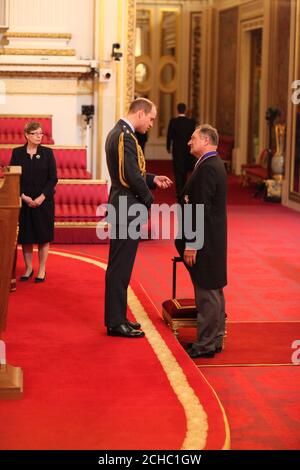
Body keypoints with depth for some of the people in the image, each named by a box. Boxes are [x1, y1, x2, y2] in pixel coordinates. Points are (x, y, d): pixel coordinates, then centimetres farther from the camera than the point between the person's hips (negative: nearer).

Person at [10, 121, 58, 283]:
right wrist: (24, 197, -11)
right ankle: (28, 268, 17)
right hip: (23, 201, 1)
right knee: (25, 236, 4)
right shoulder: (17, 153, 1)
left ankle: (42, 269, 10)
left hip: (44, 201, -1)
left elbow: (53, 178, -2)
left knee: (43, 235, 1)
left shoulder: (47, 153, 0)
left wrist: (42, 197, -13)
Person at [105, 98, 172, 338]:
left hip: (122, 207, 10)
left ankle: (116, 317, 25)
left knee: (120, 265, 16)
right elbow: (132, 175, -22)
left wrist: (153, 179, 12)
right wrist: (149, 200, -9)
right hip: (127, 208, -10)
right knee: (120, 266, -4)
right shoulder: (125, 136, -18)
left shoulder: (118, 132, 14)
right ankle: (116, 323, 3)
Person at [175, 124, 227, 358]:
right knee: (212, 292, 16)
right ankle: (214, 339, 26)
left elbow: (201, 209, -23)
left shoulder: (207, 168, -19)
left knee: (207, 293, -3)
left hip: (205, 242, -10)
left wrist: (191, 245, -21)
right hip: (212, 240, 10)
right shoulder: (214, 164, 13)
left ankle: (206, 345, 5)